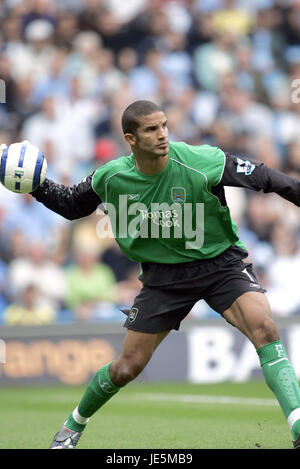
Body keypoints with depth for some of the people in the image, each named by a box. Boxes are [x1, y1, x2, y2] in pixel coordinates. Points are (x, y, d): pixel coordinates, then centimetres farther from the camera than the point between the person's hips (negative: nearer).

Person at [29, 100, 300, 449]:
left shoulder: (200, 162, -22)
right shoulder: (110, 178, -11)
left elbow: (264, 178, -13)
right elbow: (71, 205, 9)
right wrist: (38, 187, -7)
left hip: (220, 261, -2)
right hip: (163, 275, 2)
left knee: (264, 328, -29)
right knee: (127, 368, 4)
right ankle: (75, 424, 33)